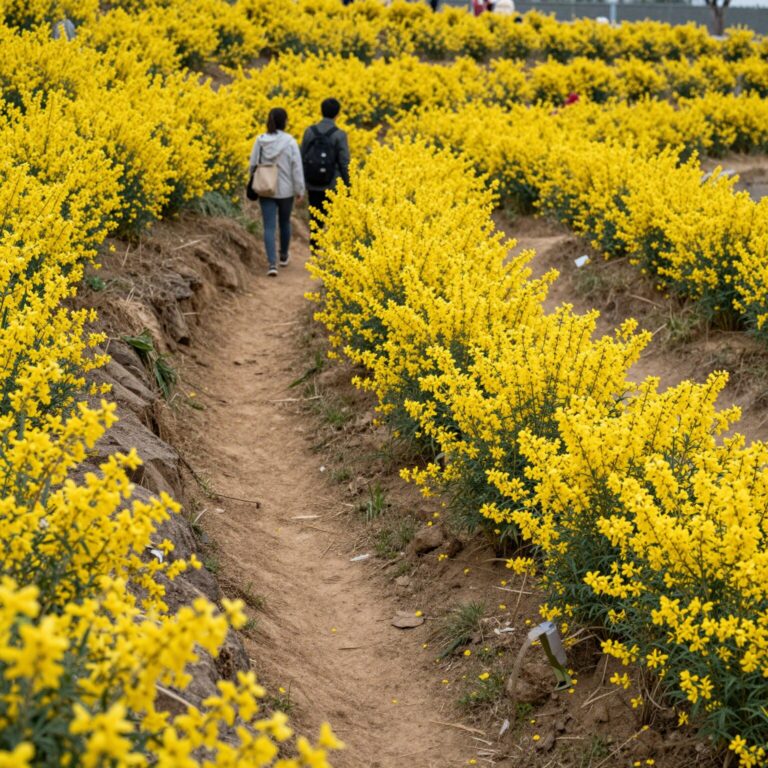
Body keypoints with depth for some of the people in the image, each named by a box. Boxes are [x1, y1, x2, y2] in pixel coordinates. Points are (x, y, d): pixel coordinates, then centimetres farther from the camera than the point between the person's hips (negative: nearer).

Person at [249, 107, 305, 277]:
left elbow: (253, 165, 2)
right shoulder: (290, 141, -13)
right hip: (285, 190, -1)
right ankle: (284, 256, 38)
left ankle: (272, 264, -14)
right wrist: (300, 190, -2)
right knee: (284, 222, 21)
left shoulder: (260, 140, -5)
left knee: (269, 227, -1)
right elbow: (297, 167, -11)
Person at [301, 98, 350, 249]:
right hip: (332, 186, -3)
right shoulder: (340, 135, -13)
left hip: (313, 185, 3)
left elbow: (302, 158, 3)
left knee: (315, 219, 12)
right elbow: (344, 164, -12)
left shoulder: (309, 131, -2)